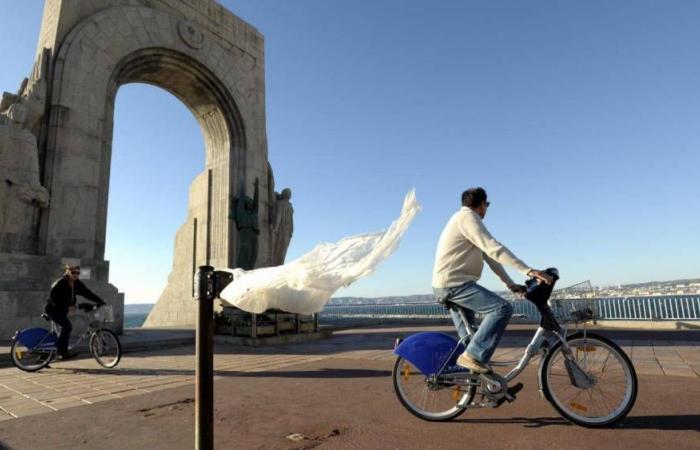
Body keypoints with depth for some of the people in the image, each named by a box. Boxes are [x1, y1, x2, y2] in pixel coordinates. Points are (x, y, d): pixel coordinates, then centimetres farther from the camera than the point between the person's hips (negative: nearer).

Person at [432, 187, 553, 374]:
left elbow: (488, 255, 16)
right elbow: (494, 249, -23)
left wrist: (510, 283, 11)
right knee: (503, 308, -19)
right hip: (454, 283, -11)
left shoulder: (463, 219, 20)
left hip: (449, 285, 11)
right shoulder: (467, 217, -11)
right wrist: (529, 271, -25)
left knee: (468, 341, 17)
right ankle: (474, 356, -17)